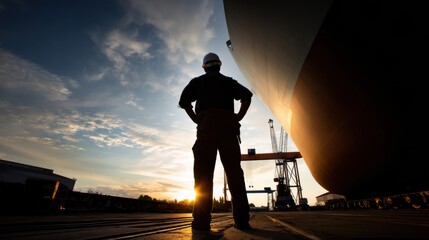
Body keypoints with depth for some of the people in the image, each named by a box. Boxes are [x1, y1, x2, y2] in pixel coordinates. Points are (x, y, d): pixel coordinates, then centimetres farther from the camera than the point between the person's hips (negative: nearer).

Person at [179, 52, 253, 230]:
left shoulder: (198, 81, 20)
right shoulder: (228, 81, 23)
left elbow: (183, 100, 2)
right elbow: (247, 95, 6)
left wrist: (195, 119, 3)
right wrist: (238, 117, 4)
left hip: (206, 125, -1)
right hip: (227, 125, 1)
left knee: (203, 172, -5)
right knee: (234, 170, -2)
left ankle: (202, 220, -8)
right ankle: (241, 219, -3)